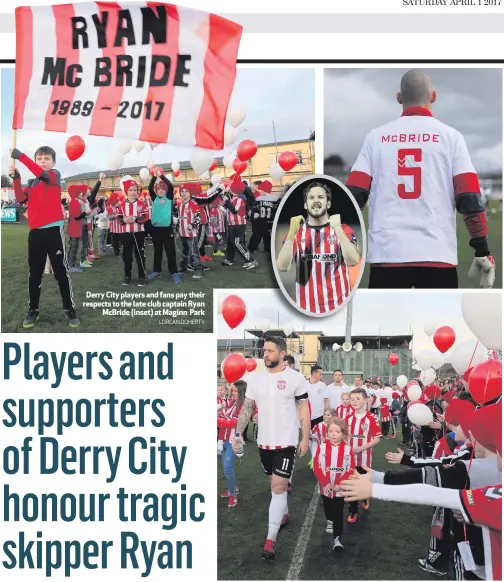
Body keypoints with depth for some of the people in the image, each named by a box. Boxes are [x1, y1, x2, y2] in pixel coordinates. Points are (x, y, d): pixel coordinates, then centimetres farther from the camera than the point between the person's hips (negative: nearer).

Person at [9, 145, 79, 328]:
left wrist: (20, 155, -23)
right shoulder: (31, 182, 16)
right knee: (34, 273, 8)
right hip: (35, 231, 5)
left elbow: (42, 174, -22)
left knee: (61, 270, -1)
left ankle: (70, 309, 8)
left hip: (54, 229, -5)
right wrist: (16, 178, -12)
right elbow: (21, 199, -1)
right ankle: (33, 310, 17)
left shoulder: (55, 175, 1)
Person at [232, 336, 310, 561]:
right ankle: (284, 513, 45)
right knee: (276, 483, 20)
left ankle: (270, 539, -6)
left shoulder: (295, 378, -10)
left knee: (278, 487, -9)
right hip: (264, 441, 5)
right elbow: (247, 407, 6)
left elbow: (304, 409, -4)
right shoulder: (255, 378, 1)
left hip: (286, 442, -4)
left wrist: (305, 439, -6)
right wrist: (238, 434, -1)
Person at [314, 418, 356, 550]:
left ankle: (337, 539, 2)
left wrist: (340, 483, -16)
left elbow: (351, 469, -8)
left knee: (338, 513, -1)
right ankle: (329, 521, 54)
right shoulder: (322, 447, -11)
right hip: (326, 487, 2)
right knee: (328, 508, 25)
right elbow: (316, 467, -9)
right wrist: (325, 482, -16)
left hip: (340, 488, -2)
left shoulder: (347, 449, -11)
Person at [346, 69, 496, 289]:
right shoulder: (449, 135, 6)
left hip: (386, 253, 1)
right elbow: (470, 199, -1)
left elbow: (354, 197, 3)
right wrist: (482, 251, 3)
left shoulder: (376, 136, 9)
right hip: (437, 254, -1)